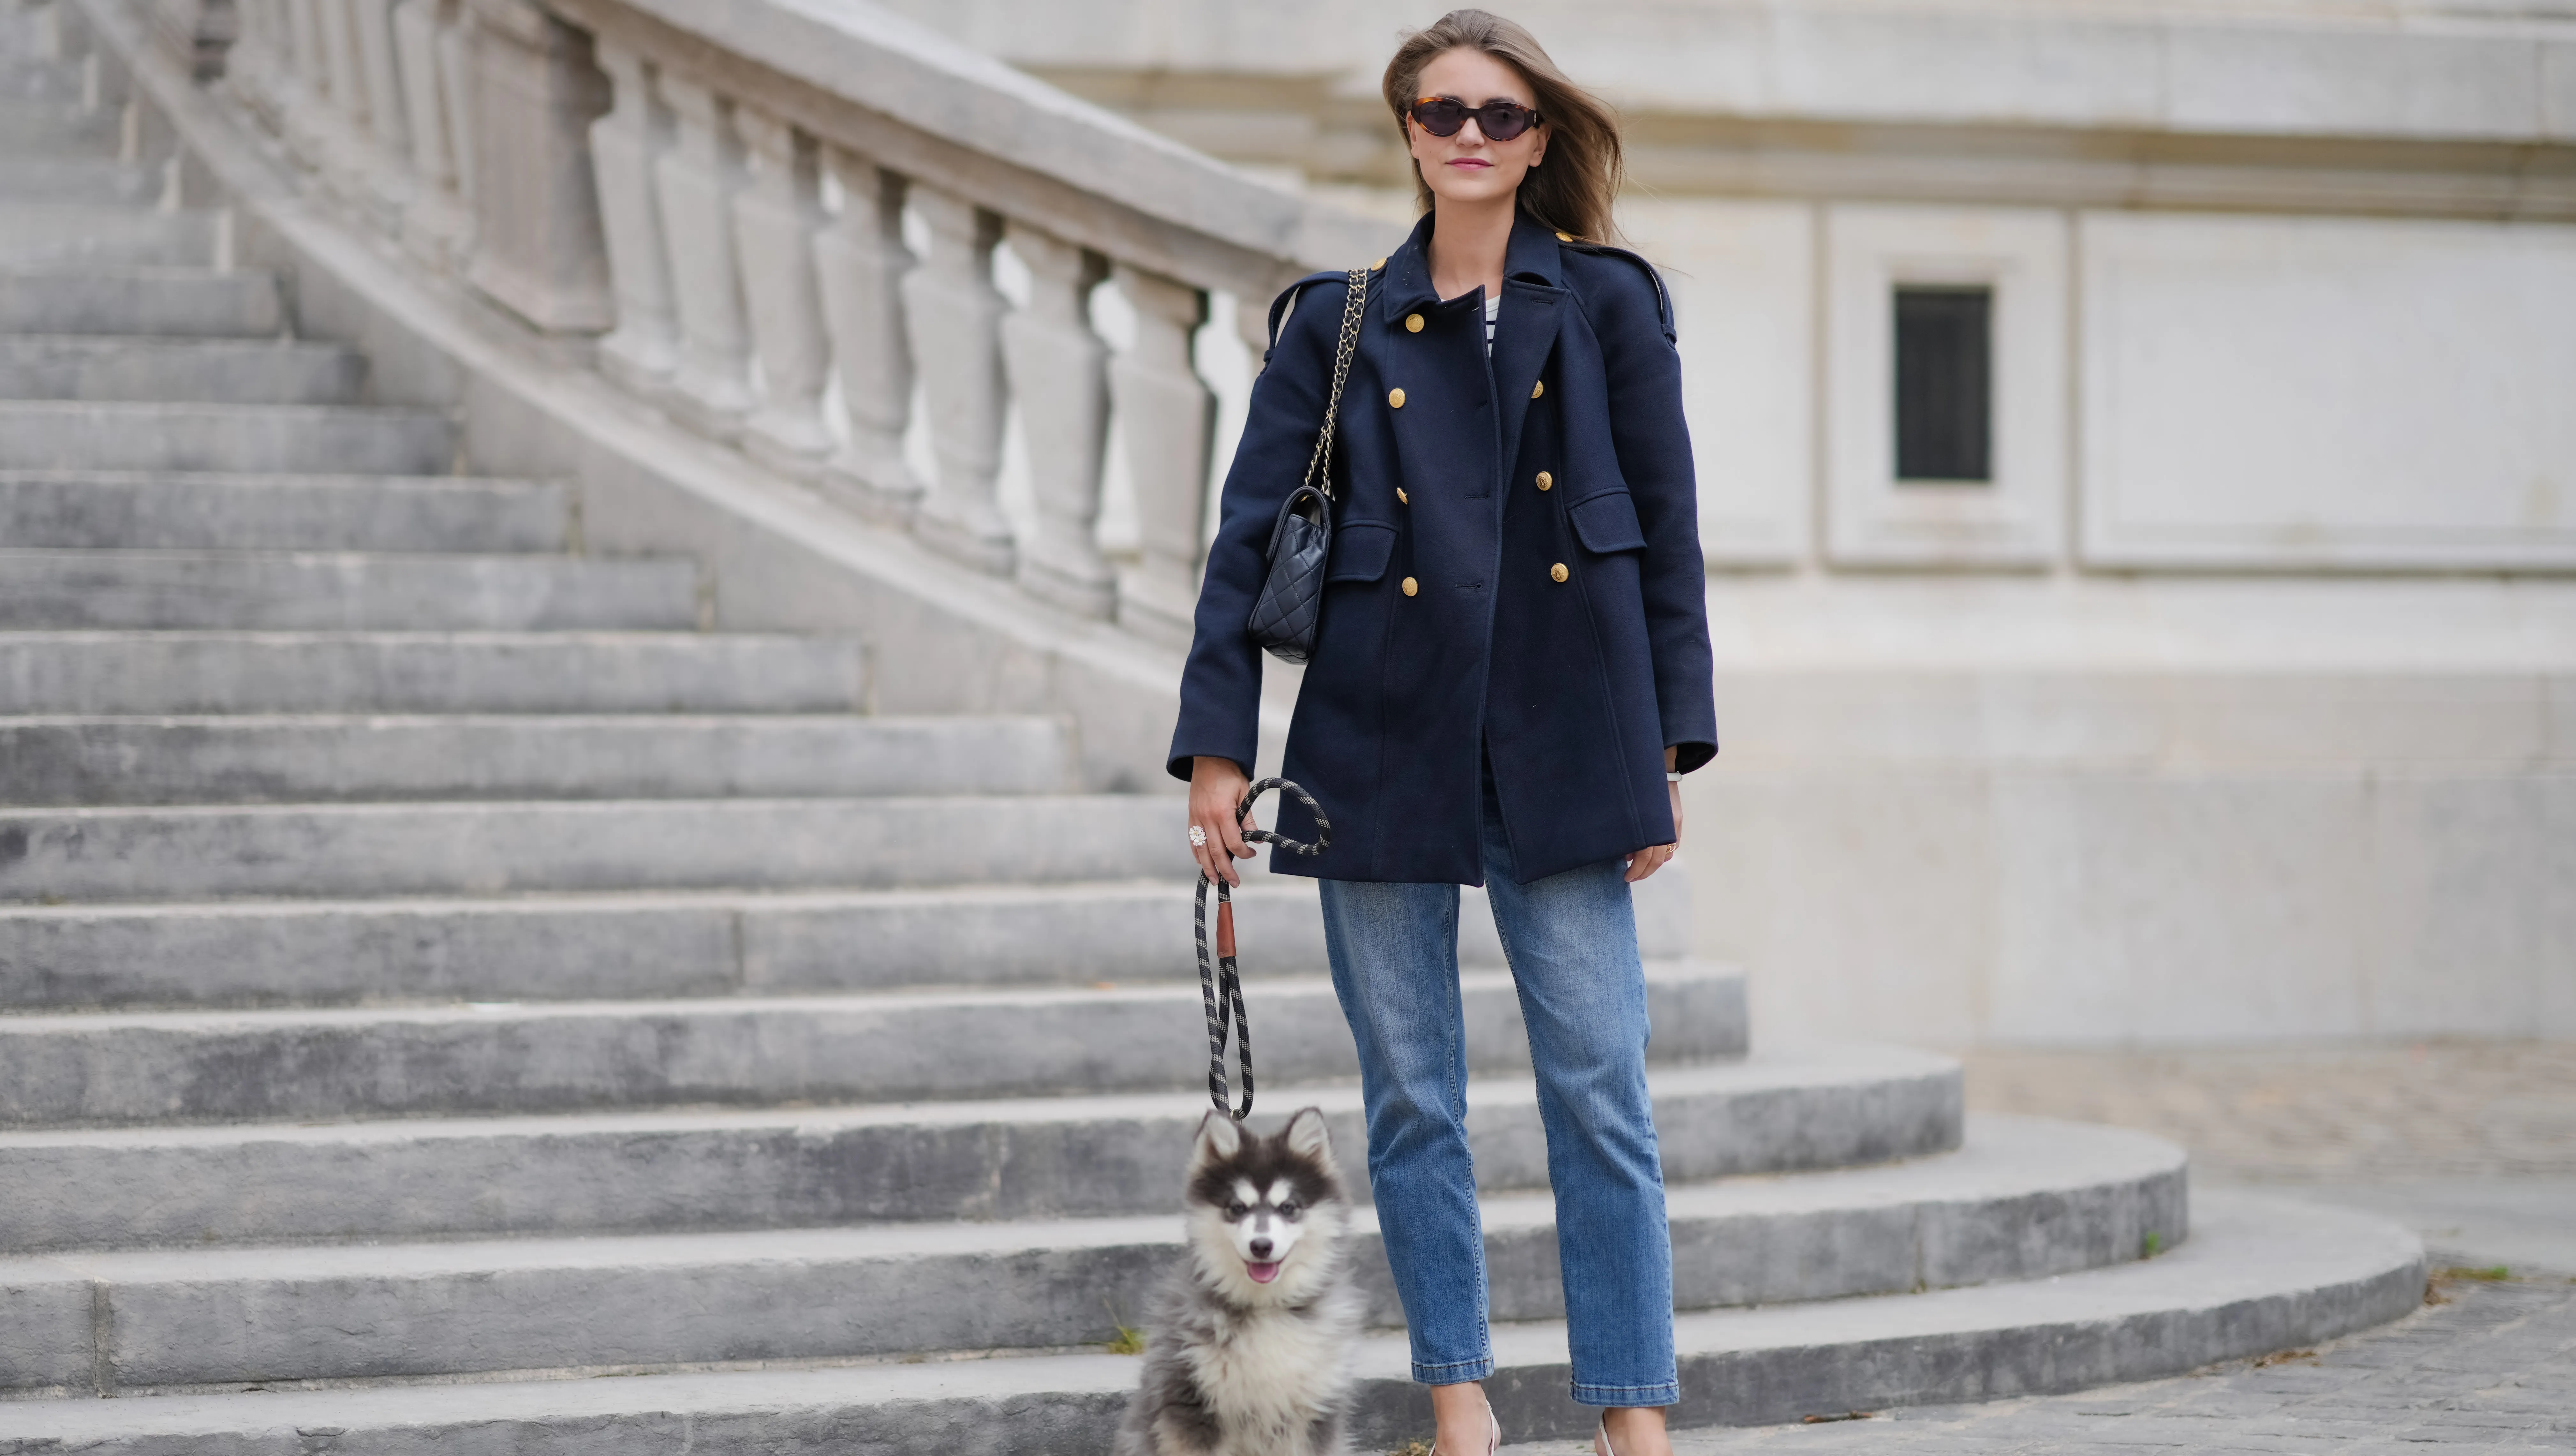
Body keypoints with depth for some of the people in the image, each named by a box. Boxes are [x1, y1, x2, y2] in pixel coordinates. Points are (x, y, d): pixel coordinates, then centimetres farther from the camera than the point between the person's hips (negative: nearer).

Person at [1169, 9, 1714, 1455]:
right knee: (1412, 1098, 5)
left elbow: (1668, 532, 6)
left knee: (1602, 1091, -4)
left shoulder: (1610, 305, 5)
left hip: (1563, 751, -1)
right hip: (1382, 744, 1)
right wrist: (1218, 748, 0)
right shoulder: (1340, 322, 7)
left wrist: (1671, 748, 1)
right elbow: (1252, 535, 6)